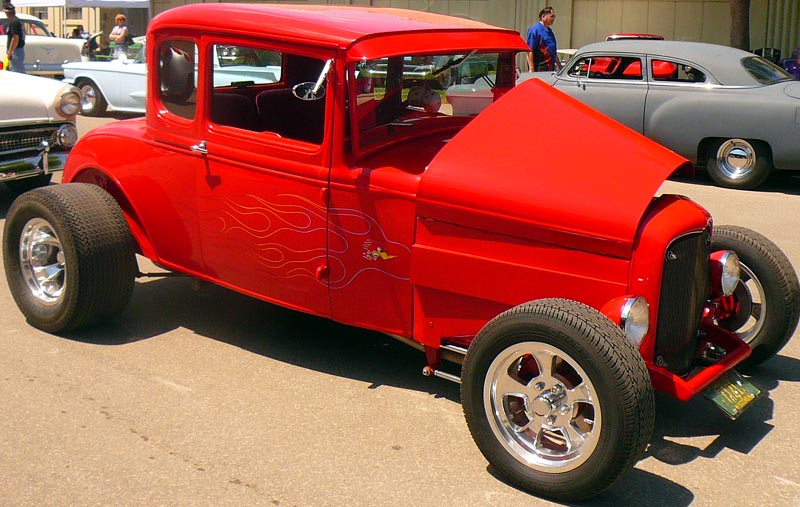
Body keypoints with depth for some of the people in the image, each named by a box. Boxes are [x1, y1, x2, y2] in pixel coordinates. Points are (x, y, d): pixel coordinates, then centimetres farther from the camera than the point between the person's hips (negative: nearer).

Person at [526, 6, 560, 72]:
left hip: (551, 68, 9)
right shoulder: (535, 29, -9)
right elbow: (530, 51, -16)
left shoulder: (549, 31, 19)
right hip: (539, 69, -9)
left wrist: (559, 65, 26)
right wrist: (531, 69, -22)